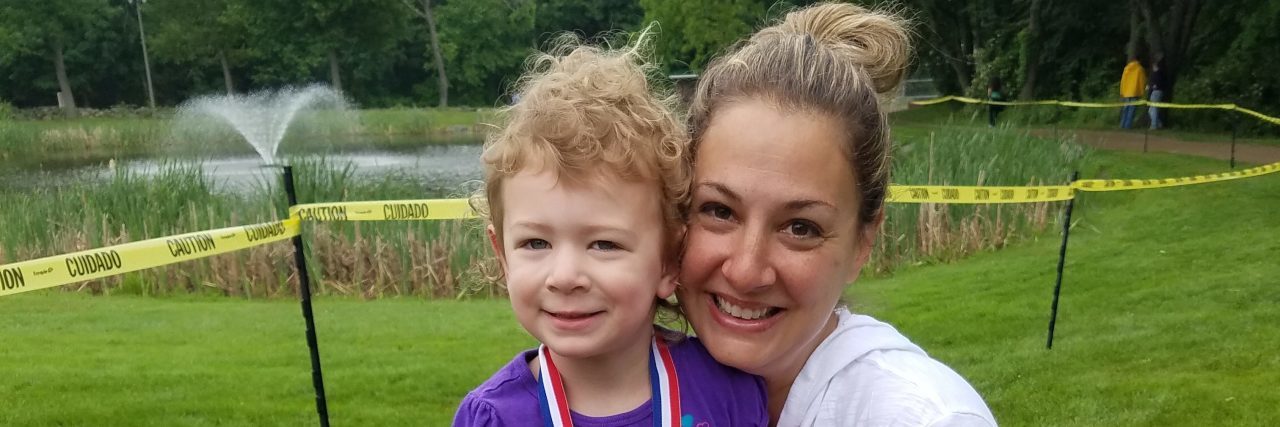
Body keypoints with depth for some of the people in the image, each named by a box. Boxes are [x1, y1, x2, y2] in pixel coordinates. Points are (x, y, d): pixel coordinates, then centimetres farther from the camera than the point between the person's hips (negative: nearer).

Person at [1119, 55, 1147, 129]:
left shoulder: (1126, 68, 4)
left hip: (1126, 93, 2)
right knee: (1131, 110, -4)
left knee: (1125, 110, 10)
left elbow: (1123, 81, 6)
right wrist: (1141, 92, 9)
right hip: (1135, 93, -2)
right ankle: (1127, 125, -10)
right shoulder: (1140, 69, -1)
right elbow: (1143, 82, 1)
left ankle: (1122, 125, 9)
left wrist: (1122, 92, 11)